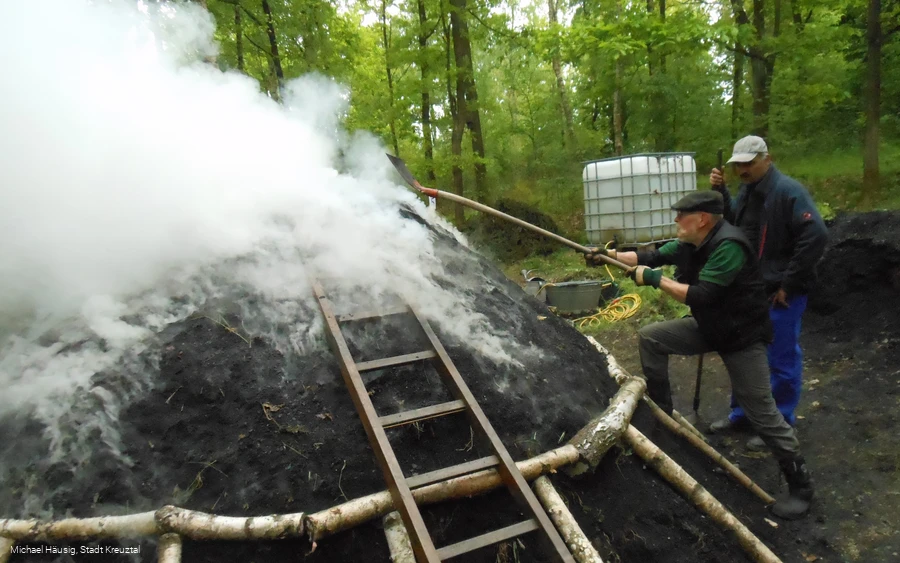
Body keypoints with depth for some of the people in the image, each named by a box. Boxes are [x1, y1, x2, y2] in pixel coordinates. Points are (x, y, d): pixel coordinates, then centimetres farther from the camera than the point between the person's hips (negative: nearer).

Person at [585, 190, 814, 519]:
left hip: (742, 337, -8)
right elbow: (652, 257, 1)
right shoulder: (689, 244, -3)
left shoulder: (727, 247, -30)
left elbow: (700, 296, -35)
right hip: (707, 327, 8)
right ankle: (660, 411, 15)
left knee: (761, 414, -4)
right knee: (651, 337, 1)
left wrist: (655, 279, -28)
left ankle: (800, 486, 15)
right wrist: (608, 255, -9)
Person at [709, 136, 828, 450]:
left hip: (781, 294, -8)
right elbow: (732, 222, 16)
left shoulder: (787, 191, -18)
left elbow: (816, 236, -24)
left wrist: (789, 284, -18)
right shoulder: (747, 190, 8)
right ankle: (741, 413, 32)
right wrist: (720, 192, -1)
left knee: (782, 359, 5)